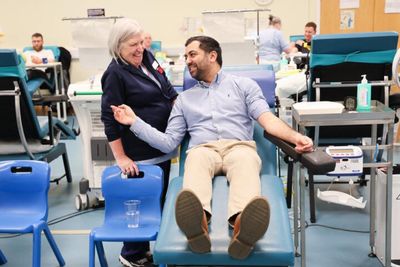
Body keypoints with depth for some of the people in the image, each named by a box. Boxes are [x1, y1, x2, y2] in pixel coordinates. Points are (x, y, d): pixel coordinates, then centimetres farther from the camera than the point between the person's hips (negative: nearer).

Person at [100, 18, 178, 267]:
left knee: (161, 199, 17)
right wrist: (121, 158, -19)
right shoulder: (115, 74, -16)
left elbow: (169, 90, 18)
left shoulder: (147, 58, 6)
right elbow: (110, 119, -17)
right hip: (140, 154, -8)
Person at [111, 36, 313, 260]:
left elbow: (268, 119, 6)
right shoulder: (185, 98, 28)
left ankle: (243, 225, -69)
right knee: (197, 158, -37)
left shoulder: (243, 84, 21)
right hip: (203, 149, 1)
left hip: (239, 147, -1)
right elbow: (168, 142, 20)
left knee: (245, 161, -38)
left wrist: (295, 137, -15)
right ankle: (198, 223, -67)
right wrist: (135, 121, 10)